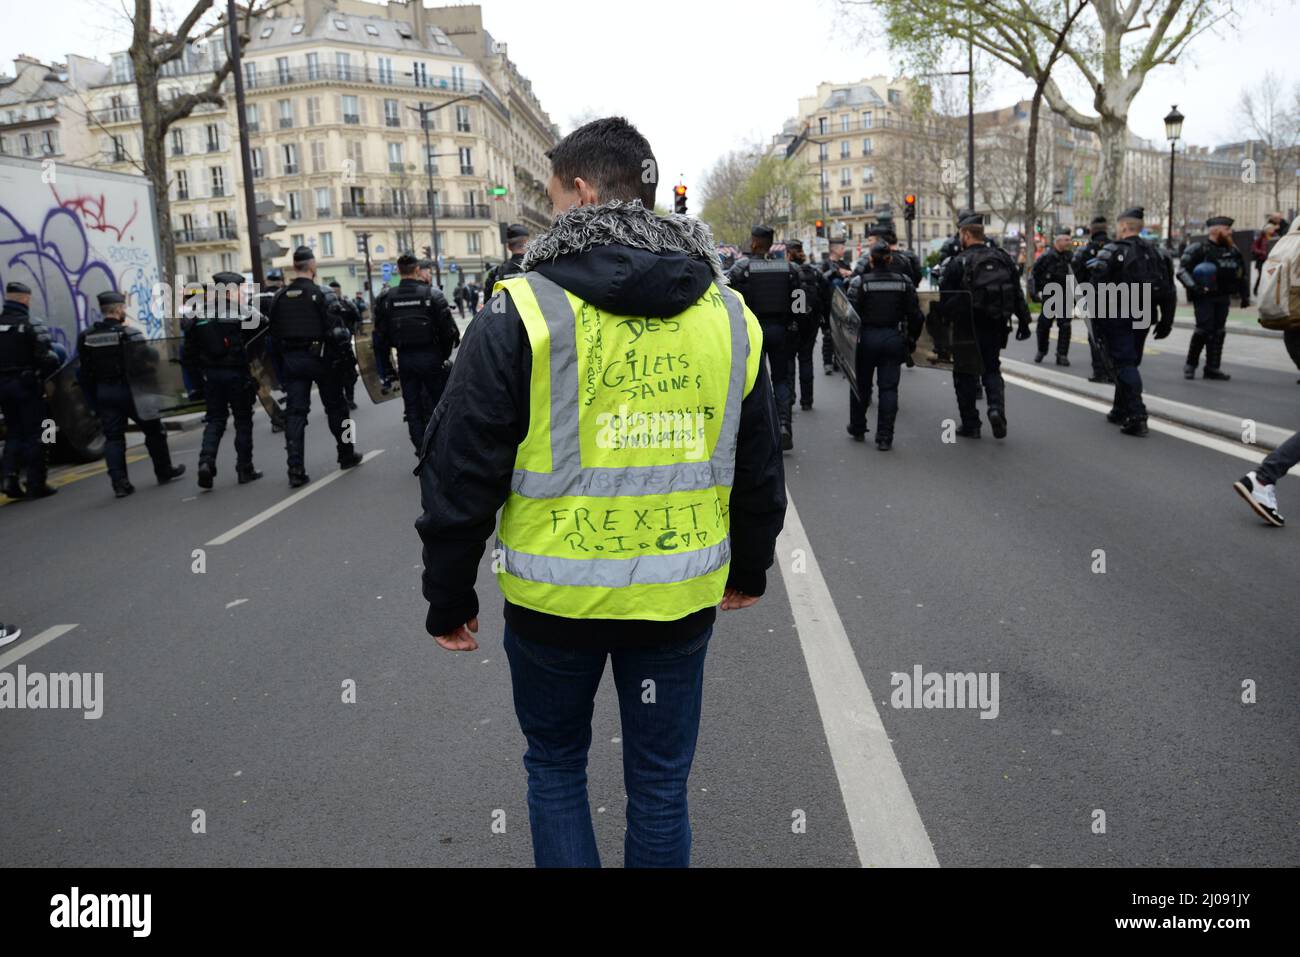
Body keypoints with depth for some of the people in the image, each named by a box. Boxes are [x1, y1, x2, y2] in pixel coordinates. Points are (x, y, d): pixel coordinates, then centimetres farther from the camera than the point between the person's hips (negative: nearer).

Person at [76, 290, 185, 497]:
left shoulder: (86, 337, 4)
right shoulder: (130, 335, -13)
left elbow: (86, 374, 8)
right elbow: (144, 366, -14)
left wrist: (91, 402, 15)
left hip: (103, 394, 4)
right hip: (129, 391, -4)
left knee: (113, 437, 7)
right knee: (153, 430, 13)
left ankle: (120, 482, 2)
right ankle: (164, 472, 24)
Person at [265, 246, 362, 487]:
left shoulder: (279, 297, 3)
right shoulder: (320, 294, -10)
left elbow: (274, 332, 6)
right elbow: (335, 329, -13)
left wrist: (285, 357, 14)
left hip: (292, 359, 3)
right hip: (319, 357, -3)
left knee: (295, 412, 2)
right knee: (335, 407, 13)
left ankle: (296, 469, -6)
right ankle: (346, 455, 24)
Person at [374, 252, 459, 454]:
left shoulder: (388, 299, 0)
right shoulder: (432, 295, -9)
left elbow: (381, 335, 4)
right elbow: (449, 329, -10)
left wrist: (386, 364, 13)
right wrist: (446, 354, 5)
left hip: (404, 359, 2)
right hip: (431, 357, -2)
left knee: (413, 406, 10)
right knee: (437, 402, 10)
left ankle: (422, 450, 10)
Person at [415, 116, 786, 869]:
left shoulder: (521, 313, -11)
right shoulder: (730, 316, 1)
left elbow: (462, 470, -10)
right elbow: (760, 468, 9)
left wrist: (449, 596, 3)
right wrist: (750, 569, 23)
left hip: (555, 598, -2)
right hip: (679, 598, 3)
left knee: (555, 765, 21)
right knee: (660, 779, 18)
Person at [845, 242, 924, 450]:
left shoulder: (859, 281, -8)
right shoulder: (904, 281, 0)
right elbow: (915, 314, 2)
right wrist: (911, 339, 13)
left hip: (866, 338, -1)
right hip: (894, 338, 1)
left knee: (861, 385, 15)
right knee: (889, 388, 4)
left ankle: (857, 429, 29)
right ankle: (884, 437, 1)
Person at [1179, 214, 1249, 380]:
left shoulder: (1232, 249, 12)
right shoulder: (1199, 248, -8)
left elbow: (1242, 274, 21)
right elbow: (1182, 270, -13)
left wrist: (1245, 295, 17)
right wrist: (1193, 287, -25)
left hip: (1223, 298, 6)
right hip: (1204, 297, -6)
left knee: (1219, 332, 5)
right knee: (1204, 329, -11)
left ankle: (1212, 368, 11)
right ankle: (1190, 364, 6)